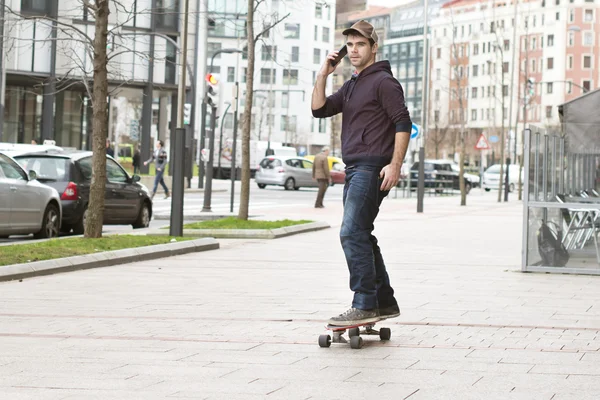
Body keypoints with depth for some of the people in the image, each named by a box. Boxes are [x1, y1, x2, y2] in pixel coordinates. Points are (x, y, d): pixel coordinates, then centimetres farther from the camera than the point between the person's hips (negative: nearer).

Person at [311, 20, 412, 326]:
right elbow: (319, 109, 15)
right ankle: (385, 302, 20)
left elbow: (403, 123, -13)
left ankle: (364, 306, -20)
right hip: (353, 169, 10)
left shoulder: (383, 81, -5)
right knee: (361, 236, 12)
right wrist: (323, 74, 5)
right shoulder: (351, 86, 21)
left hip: (372, 168, -10)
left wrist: (395, 164, -21)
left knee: (352, 233, -18)